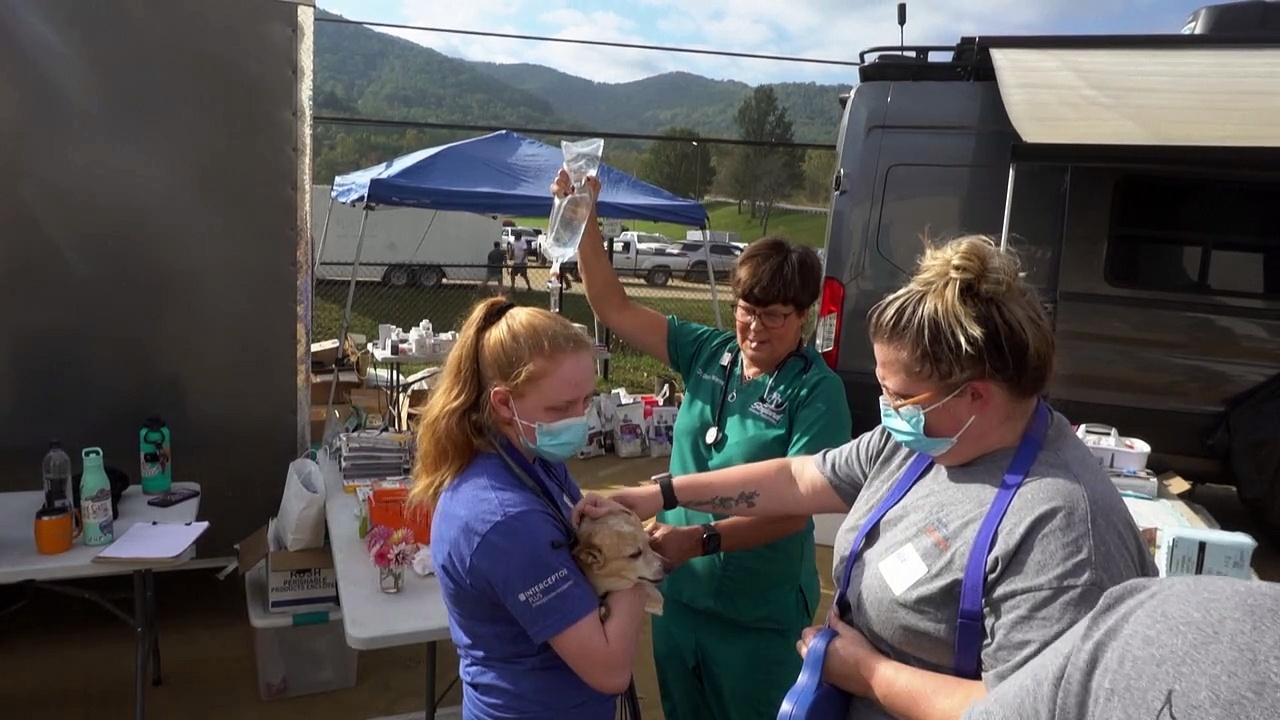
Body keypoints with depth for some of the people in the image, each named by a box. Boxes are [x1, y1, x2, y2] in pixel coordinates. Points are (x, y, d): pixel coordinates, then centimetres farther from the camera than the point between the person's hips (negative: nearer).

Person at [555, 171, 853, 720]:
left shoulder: (816, 390, -16)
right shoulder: (708, 352, -3)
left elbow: (794, 507, -21)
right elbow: (615, 309, -3)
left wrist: (704, 539, -33)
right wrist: (584, 221, -13)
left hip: (759, 615, -5)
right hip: (679, 593, 5)